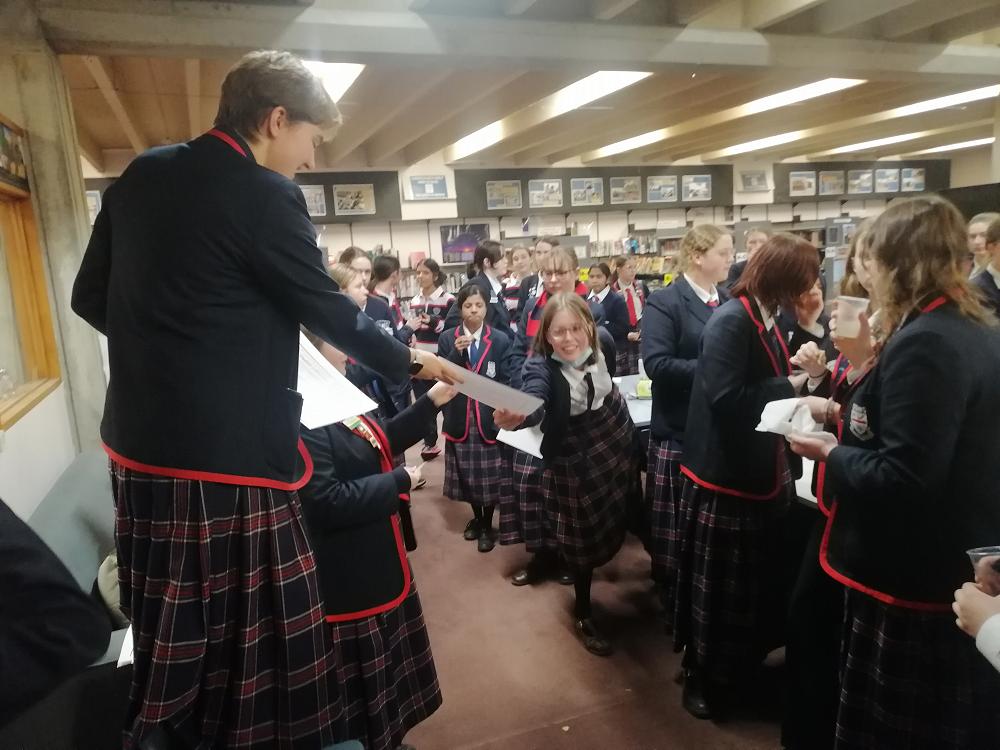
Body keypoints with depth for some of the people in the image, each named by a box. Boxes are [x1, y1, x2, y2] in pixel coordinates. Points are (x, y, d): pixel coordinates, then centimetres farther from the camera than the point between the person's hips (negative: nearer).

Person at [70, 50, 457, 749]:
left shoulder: (140, 175, 9)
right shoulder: (264, 195, -13)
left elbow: (92, 297, 14)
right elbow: (332, 313, -6)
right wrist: (409, 361, 9)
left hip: (139, 443, 8)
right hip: (227, 454, -8)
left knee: (171, 638, 23)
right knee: (248, 637, 10)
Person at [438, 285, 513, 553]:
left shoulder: (500, 341, -2)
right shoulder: (447, 339, 0)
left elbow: (505, 382, -1)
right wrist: (456, 353, -20)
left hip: (490, 419, -1)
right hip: (460, 419, 1)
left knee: (490, 476, 4)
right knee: (467, 475, 13)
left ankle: (487, 525, 24)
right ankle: (476, 517, 36)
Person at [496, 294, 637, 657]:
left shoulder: (598, 352, -8)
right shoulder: (541, 367, -24)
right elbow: (534, 402, -44)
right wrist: (515, 417, -65)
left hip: (616, 451, 5)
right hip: (575, 465, -4)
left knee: (612, 525, 19)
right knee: (582, 540, 7)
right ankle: (583, 613, 28)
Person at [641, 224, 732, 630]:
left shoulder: (731, 300, 10)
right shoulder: (664, 302, -9)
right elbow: (655, 363, -19)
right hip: (680, 431, -6)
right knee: (676, 529, 6)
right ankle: (675, 608, 25)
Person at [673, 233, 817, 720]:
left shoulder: (765, 318, 9)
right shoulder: (731, 322, -20)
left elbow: (764, 382, 11)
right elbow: (726, 398, -28)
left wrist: (798, 372, -4)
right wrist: (788, 386, -20)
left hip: (761, 472, 9)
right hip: (726, 475, -9)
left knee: (758, 577, 21)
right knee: (719, 584, 6)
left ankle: (743, 666, 41)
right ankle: (704, 674, 27)